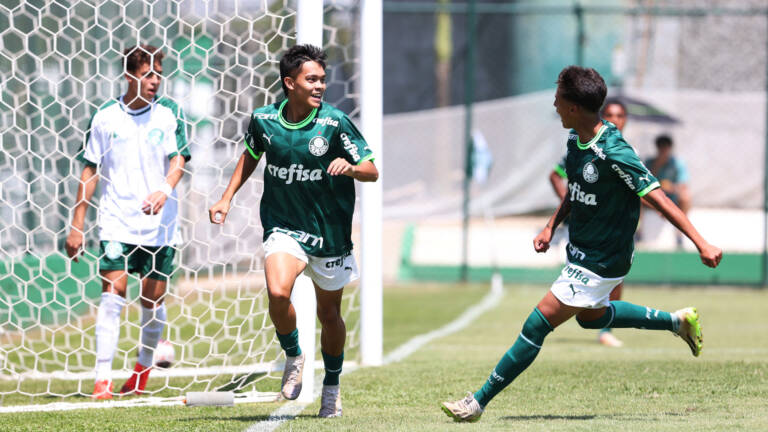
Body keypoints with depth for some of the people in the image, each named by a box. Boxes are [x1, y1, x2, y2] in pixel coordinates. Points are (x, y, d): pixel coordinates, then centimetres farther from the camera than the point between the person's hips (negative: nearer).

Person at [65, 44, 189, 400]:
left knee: (153, 300, 6)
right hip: (116, 221, -1)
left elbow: (179, 159, -5)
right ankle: (102, 380, -13)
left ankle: (143, 369, 30)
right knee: (112, 295, -11)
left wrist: (165, 190, -27)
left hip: (159, 224, 1)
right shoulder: (105, 116, 2)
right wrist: (76, 225, 5)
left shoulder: (169, 113, 2)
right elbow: (90, 170, 7)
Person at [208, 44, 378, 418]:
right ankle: (293, 356, 2)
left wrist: (351, 167, -32)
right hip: (284, 228, 0)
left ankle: (332, 386, 36)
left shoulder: (334, 122, -13)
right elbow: (251, 155, 17)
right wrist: (227, 198, 13)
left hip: (330, 232, 0)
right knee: (277, 292, -26)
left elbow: (372, 171, -10)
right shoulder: (264, 120, -5)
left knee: (329, 313, 11)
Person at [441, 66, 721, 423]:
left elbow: (658, 199, -26)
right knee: (589, 316, 32)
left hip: (600, 263, -10)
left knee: (538, 324, -8)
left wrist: (702, 244, -26)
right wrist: (551, 226, 11)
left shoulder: (613, 153, -28)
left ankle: (478, 403, -1)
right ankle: (677, 321, 38)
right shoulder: (576, 140, -1)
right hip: (582, 252, 10)